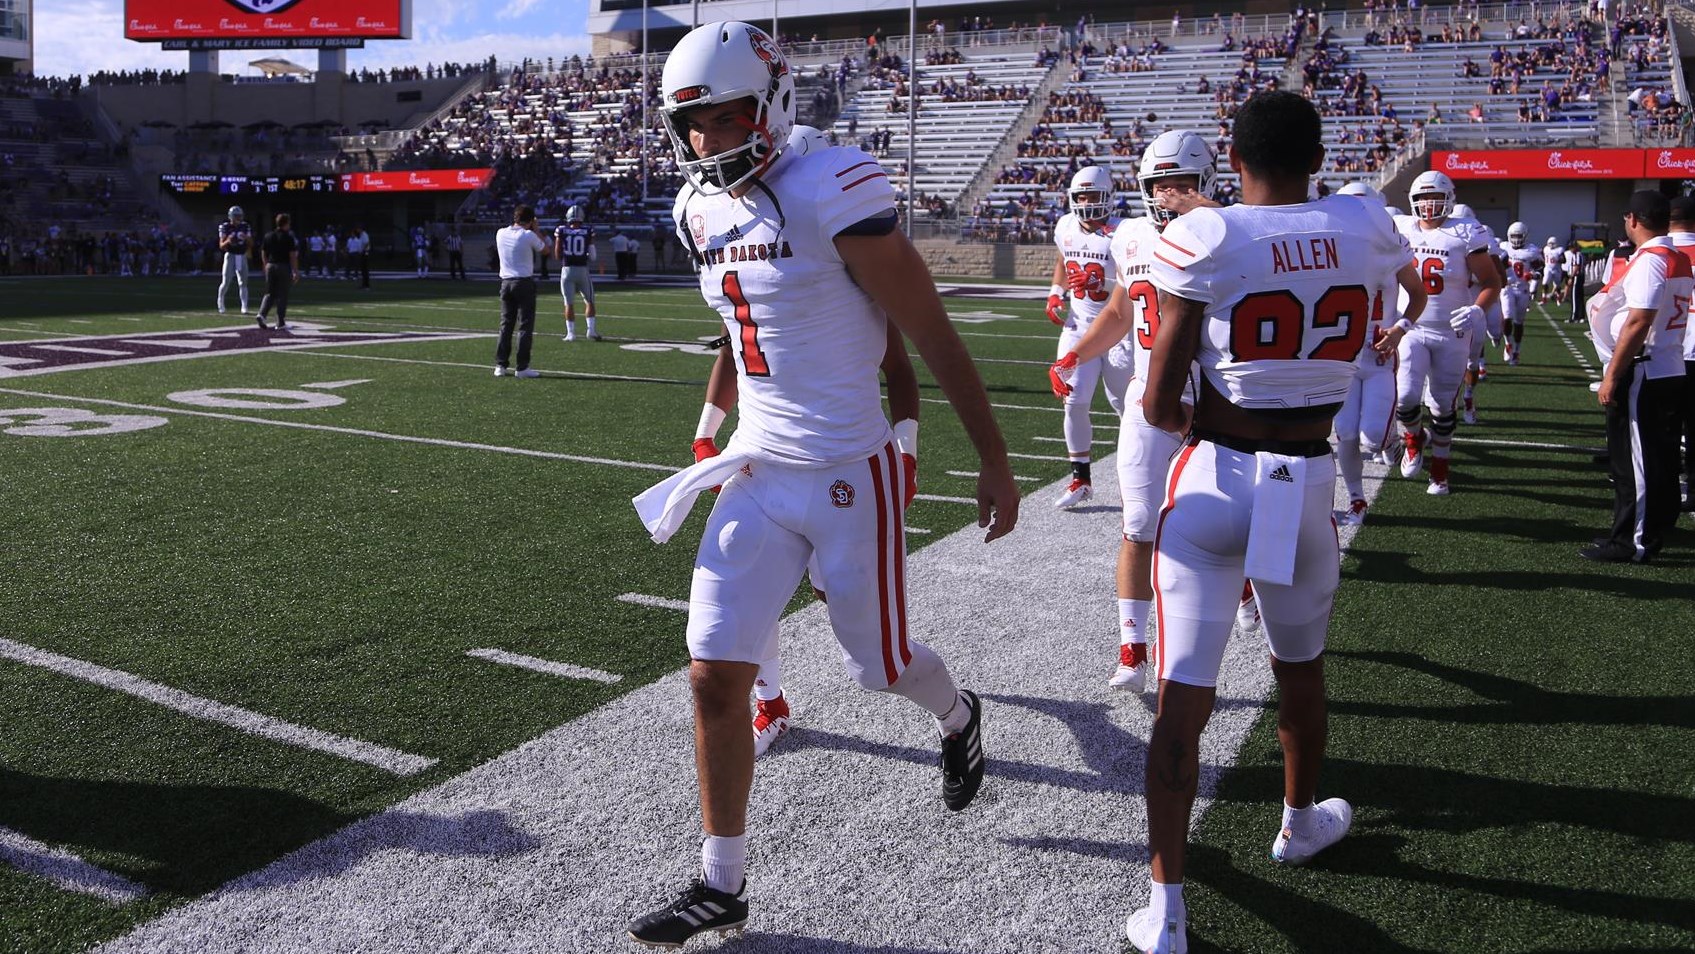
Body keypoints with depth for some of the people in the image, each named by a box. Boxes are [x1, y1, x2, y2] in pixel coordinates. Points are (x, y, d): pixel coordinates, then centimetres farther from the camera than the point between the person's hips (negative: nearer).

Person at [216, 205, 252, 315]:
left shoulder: (245, 227, 3)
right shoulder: (225, 227, -6)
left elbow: (251, 244, 6)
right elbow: (221, 246, -7)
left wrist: (246, 238, -16)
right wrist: (228, 241, -28)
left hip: (242, 256, 3)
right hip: (230, 256, -3)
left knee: (243, 282, 3)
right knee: (226, 282, -3)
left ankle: (244, 306, 5)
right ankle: (220, 303, 18)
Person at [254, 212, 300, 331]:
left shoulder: (268, 236, 8)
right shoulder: (288, 237, -7)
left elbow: (263, 254, 12)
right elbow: (293, 256, -10)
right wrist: (296, 271, -7)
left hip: (270, 267, 4)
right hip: (284, 267, -4)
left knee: (270, 293, 13)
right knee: (282, 295, 1)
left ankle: (262, 314, -10)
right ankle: (280, 323, 2)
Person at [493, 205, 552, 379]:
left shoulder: (501, 234, 4)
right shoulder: (529, 236, -12)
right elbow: (546, 251, 3)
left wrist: (533, 231, 23)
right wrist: (536, 230, 9)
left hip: (506, 282, 5)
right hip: (524, 283, -5)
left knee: (505, 325, 11)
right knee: (525, 326, 0)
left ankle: (500, 365, 10)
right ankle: (522, 367, -2)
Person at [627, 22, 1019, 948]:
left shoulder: (831, 196, -17)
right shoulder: (705, 213, 5)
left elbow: (935, 337, -13)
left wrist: (994, 462, -10)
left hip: (848, 473, -6)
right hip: (757, 472, 6)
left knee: (881, 661, 11)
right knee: (714, 678, 2)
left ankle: (957, 717, 48)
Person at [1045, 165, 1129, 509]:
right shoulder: (1066, 227, 3)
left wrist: (1096, 280, -28)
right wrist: (1055, 293, 9)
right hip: (1078, 325, 4)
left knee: (1124, 402, 8)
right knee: (1074, 402, -3)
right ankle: (1081, 478, 7)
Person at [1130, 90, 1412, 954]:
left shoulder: (1202, 239, -11)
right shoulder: (1365, 230, 0)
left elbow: (1159, 405, -11)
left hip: (1215, 482, -3)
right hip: (1308, 483, 3)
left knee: (1184, 697, 1)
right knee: (1299, 666, 25)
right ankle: (1300, 821, 48)